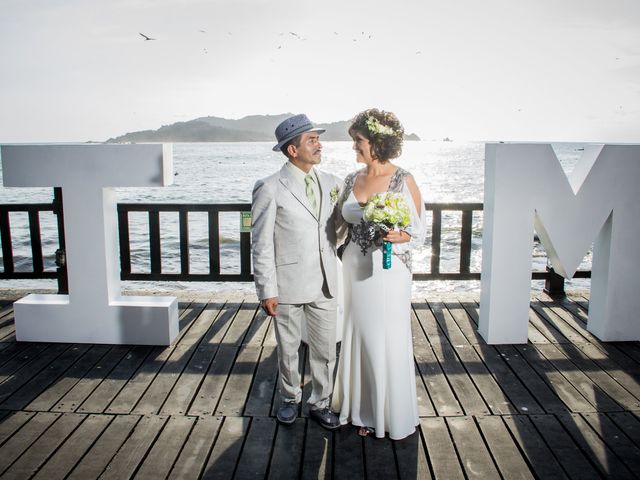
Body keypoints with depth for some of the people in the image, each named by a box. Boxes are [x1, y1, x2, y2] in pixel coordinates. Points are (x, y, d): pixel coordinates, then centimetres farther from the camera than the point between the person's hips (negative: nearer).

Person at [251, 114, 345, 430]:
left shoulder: (332, 183, 3)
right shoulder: (270, 189, -11)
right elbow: (261, 244, -10)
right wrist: (266, 290, -11)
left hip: (324, 285, 4)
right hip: (288, 285, -4)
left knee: (325, 350, 13)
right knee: (288, 349, 15)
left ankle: (320, 403, 34)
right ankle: (290, 399, 39)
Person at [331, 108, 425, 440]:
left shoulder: (404, 181, -9)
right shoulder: (351, 180, 5)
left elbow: (419, 231, -5)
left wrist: (398, 236, -23)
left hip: (389, 270, -5)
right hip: (355, 269, 5)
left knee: (389, 342, 4)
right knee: (359, 338, 13)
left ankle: (394, 415, 26)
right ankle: (364, 410, 32)